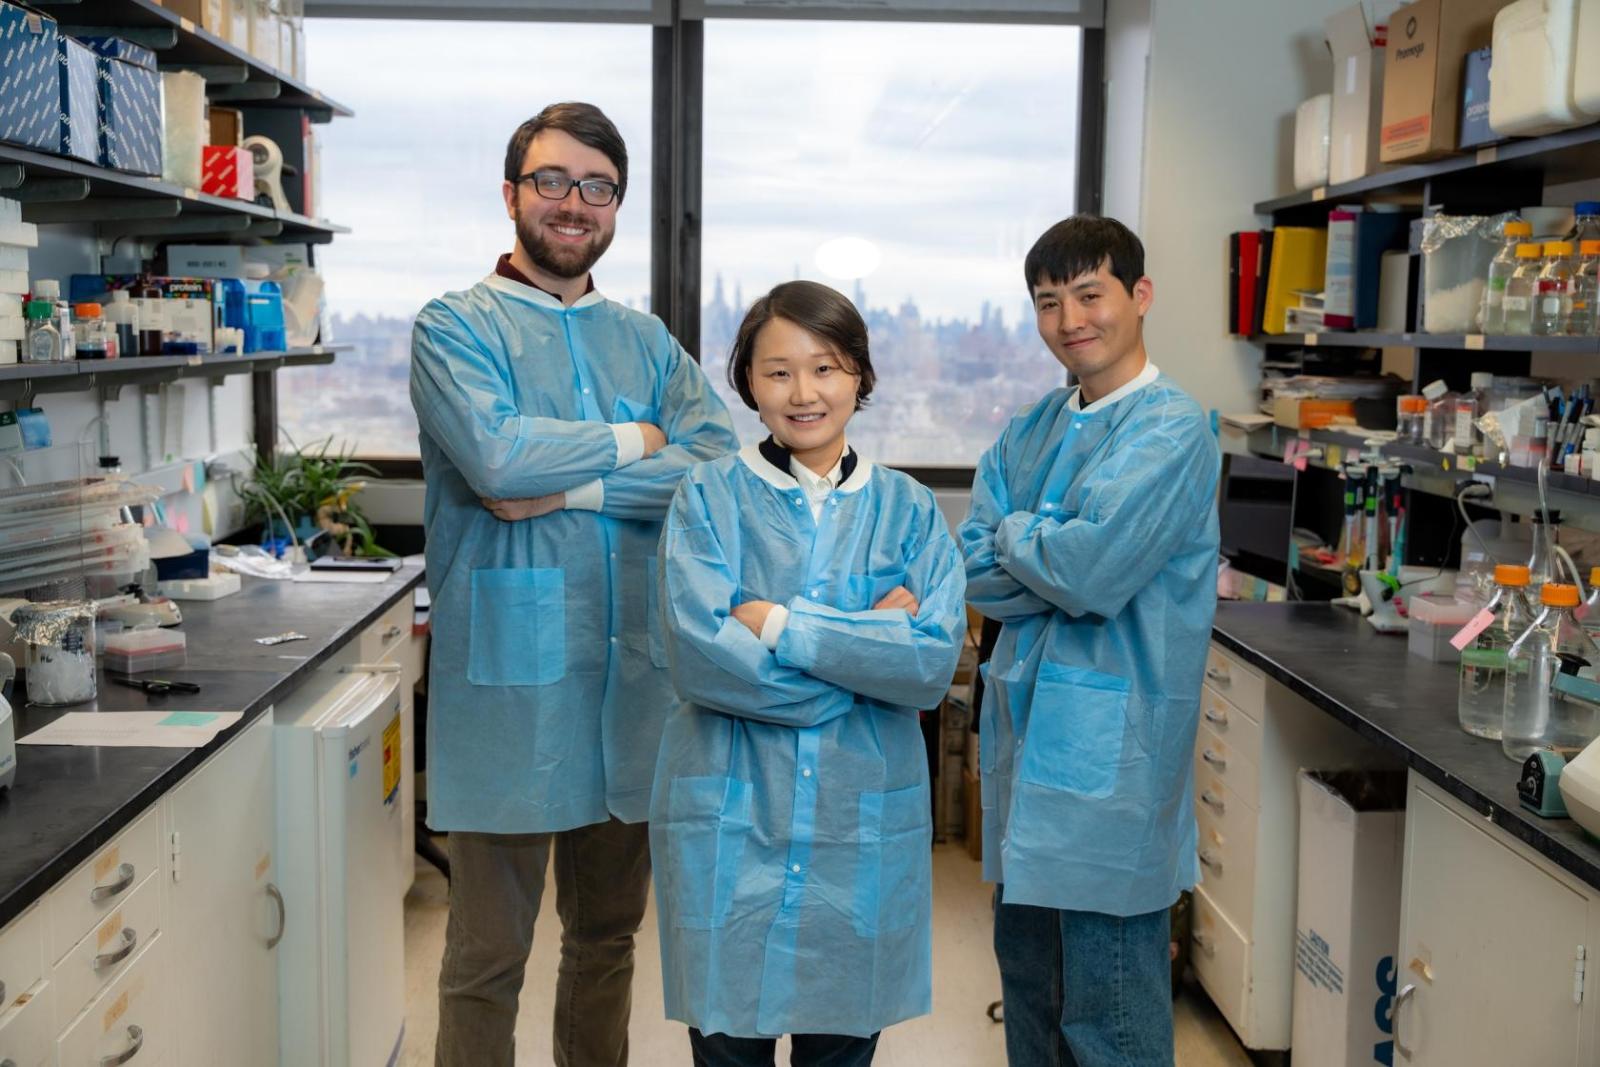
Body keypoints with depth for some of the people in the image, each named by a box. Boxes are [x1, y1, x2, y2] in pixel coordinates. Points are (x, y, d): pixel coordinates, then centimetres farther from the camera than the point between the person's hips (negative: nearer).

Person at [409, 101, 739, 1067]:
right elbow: (496, 453, -20)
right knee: (489, 954, 4)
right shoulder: (457, 326, 0)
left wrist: (567, 489, -14)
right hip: (511, 673, -4)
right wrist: (635, 442, -6)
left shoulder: (646, 341, 13)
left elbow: (718, 464, -4)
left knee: (609, 932, 18)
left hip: (635, 672, 5)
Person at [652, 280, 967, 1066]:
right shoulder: (709, 498, 0)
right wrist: (867, 646, -11)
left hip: (864, 817, 2)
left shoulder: (908, 509, 5)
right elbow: (701, 654, -14)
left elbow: (935, 661, -9)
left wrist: (781, 625, -14)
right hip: (730, 815, -1)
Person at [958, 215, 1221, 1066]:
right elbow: (976, 573, 3)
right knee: (1027, 974, 20)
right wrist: (1056, 551, -13)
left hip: (1110, 750, -7)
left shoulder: (1171, 430, -13)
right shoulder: (1029, 432, 10)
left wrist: (1014, 534, -5)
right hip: (1029, 733, 8)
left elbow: (1092, 571, -23)